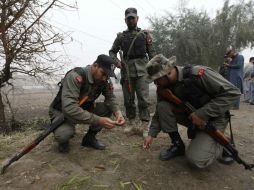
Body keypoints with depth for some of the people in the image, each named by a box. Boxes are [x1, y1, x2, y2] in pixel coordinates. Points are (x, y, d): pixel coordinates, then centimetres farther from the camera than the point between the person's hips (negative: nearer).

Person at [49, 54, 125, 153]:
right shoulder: (76, 76, -33)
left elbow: (110, 97, -3)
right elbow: (69, 108, -42)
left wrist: (117, 111, -26)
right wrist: (98, 120, -44)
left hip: (83, 109, 6)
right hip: (62, 112, -6)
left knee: (108, 108, -15)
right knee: (63, 134, -35)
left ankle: (90, 138, 4)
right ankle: (63, 139, 4)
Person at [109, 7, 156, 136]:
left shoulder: (145, 34, 11)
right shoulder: (120, 36, 13)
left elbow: (151, 53, 9)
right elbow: (112, 52, 16)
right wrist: (116, 61, -4)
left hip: (141, 69, -2)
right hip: (126, 70, 2)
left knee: (143, 98, -8)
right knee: (128, 99, 5)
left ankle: (144, 125, -2)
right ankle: (131, 123, 17)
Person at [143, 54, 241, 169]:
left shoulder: (197, 74, -28)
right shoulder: (163, 87, -9)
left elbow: (232, 92, -26)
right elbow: (160, 112, 3)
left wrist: (202, 113, -29)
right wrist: (152, 134, -4)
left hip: (212, 119, -5)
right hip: (191, 117, 6)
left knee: (196, 159, -22)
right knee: (163, 106, -19)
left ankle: (222, 147, 9)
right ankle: (177, 145, -3)